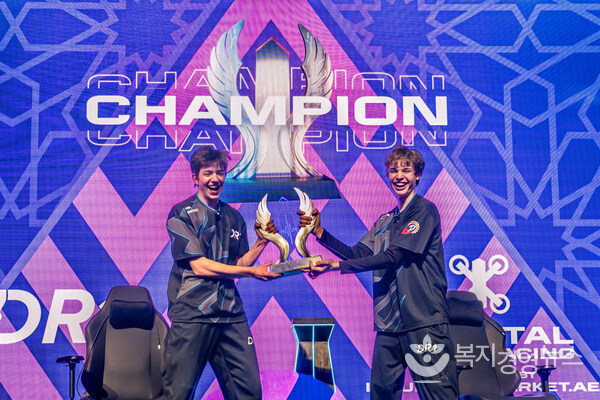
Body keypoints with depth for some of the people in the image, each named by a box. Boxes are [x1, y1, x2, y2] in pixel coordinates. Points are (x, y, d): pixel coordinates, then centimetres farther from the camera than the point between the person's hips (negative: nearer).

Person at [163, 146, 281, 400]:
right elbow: (199, 266, -9)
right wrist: (253, 272, -7)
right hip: (192, 314, -5)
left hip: (231, 314, 5)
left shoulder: (234, 218, 17)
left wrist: (261, 242, 3)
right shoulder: (181, 214, 0)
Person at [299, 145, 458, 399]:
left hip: (424, 320, -7)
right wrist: (320, 232, 4)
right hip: (389, 321, 7)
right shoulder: (385, 221, 21)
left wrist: (336, 266, -16)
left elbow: (392, 257, -13)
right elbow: (358, 254, 14)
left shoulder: (424, 211, -4)